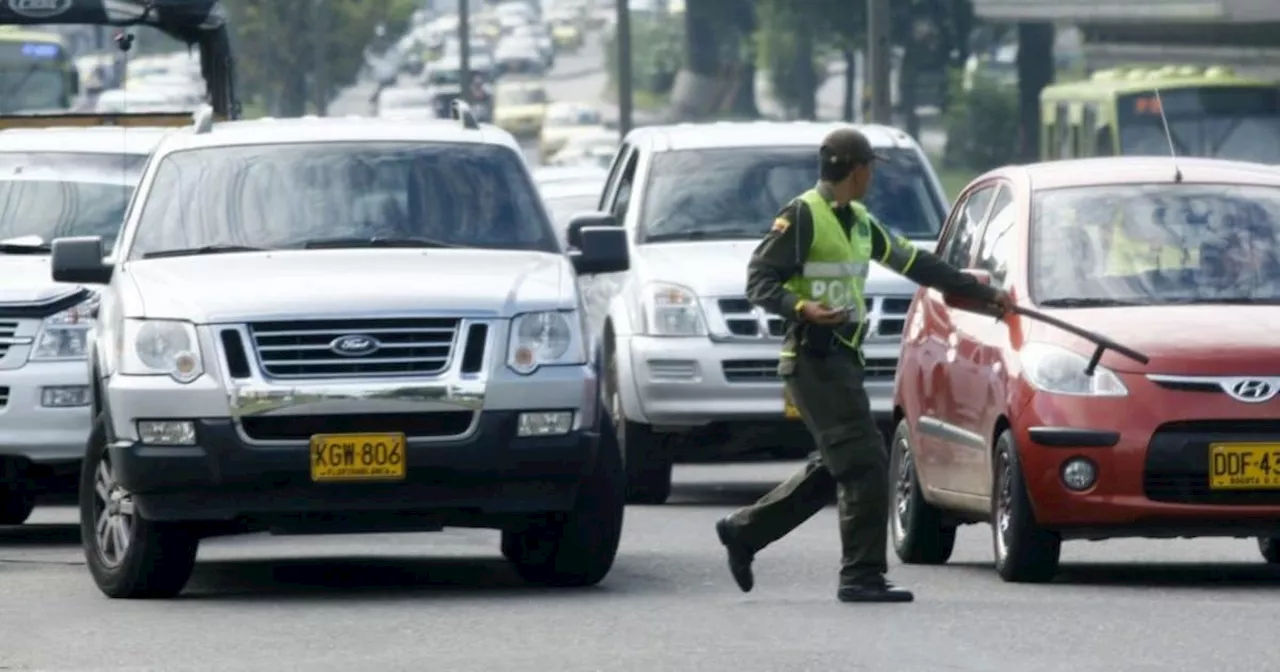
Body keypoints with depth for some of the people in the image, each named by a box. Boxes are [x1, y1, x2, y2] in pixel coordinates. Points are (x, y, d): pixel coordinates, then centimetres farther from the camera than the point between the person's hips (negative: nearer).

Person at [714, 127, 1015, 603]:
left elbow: (914, 263, 25)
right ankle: (862, 576, -10)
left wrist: (985, 295, 27)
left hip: (842, 356, 10)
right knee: (864, 464, -13)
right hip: (814, 355, -10)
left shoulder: (858, 222, 19)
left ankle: (743, 531, 23)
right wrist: (800, 308, -31)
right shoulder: (803, 217, -9)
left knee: (834, 469, 12)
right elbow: (759, 279, -13)